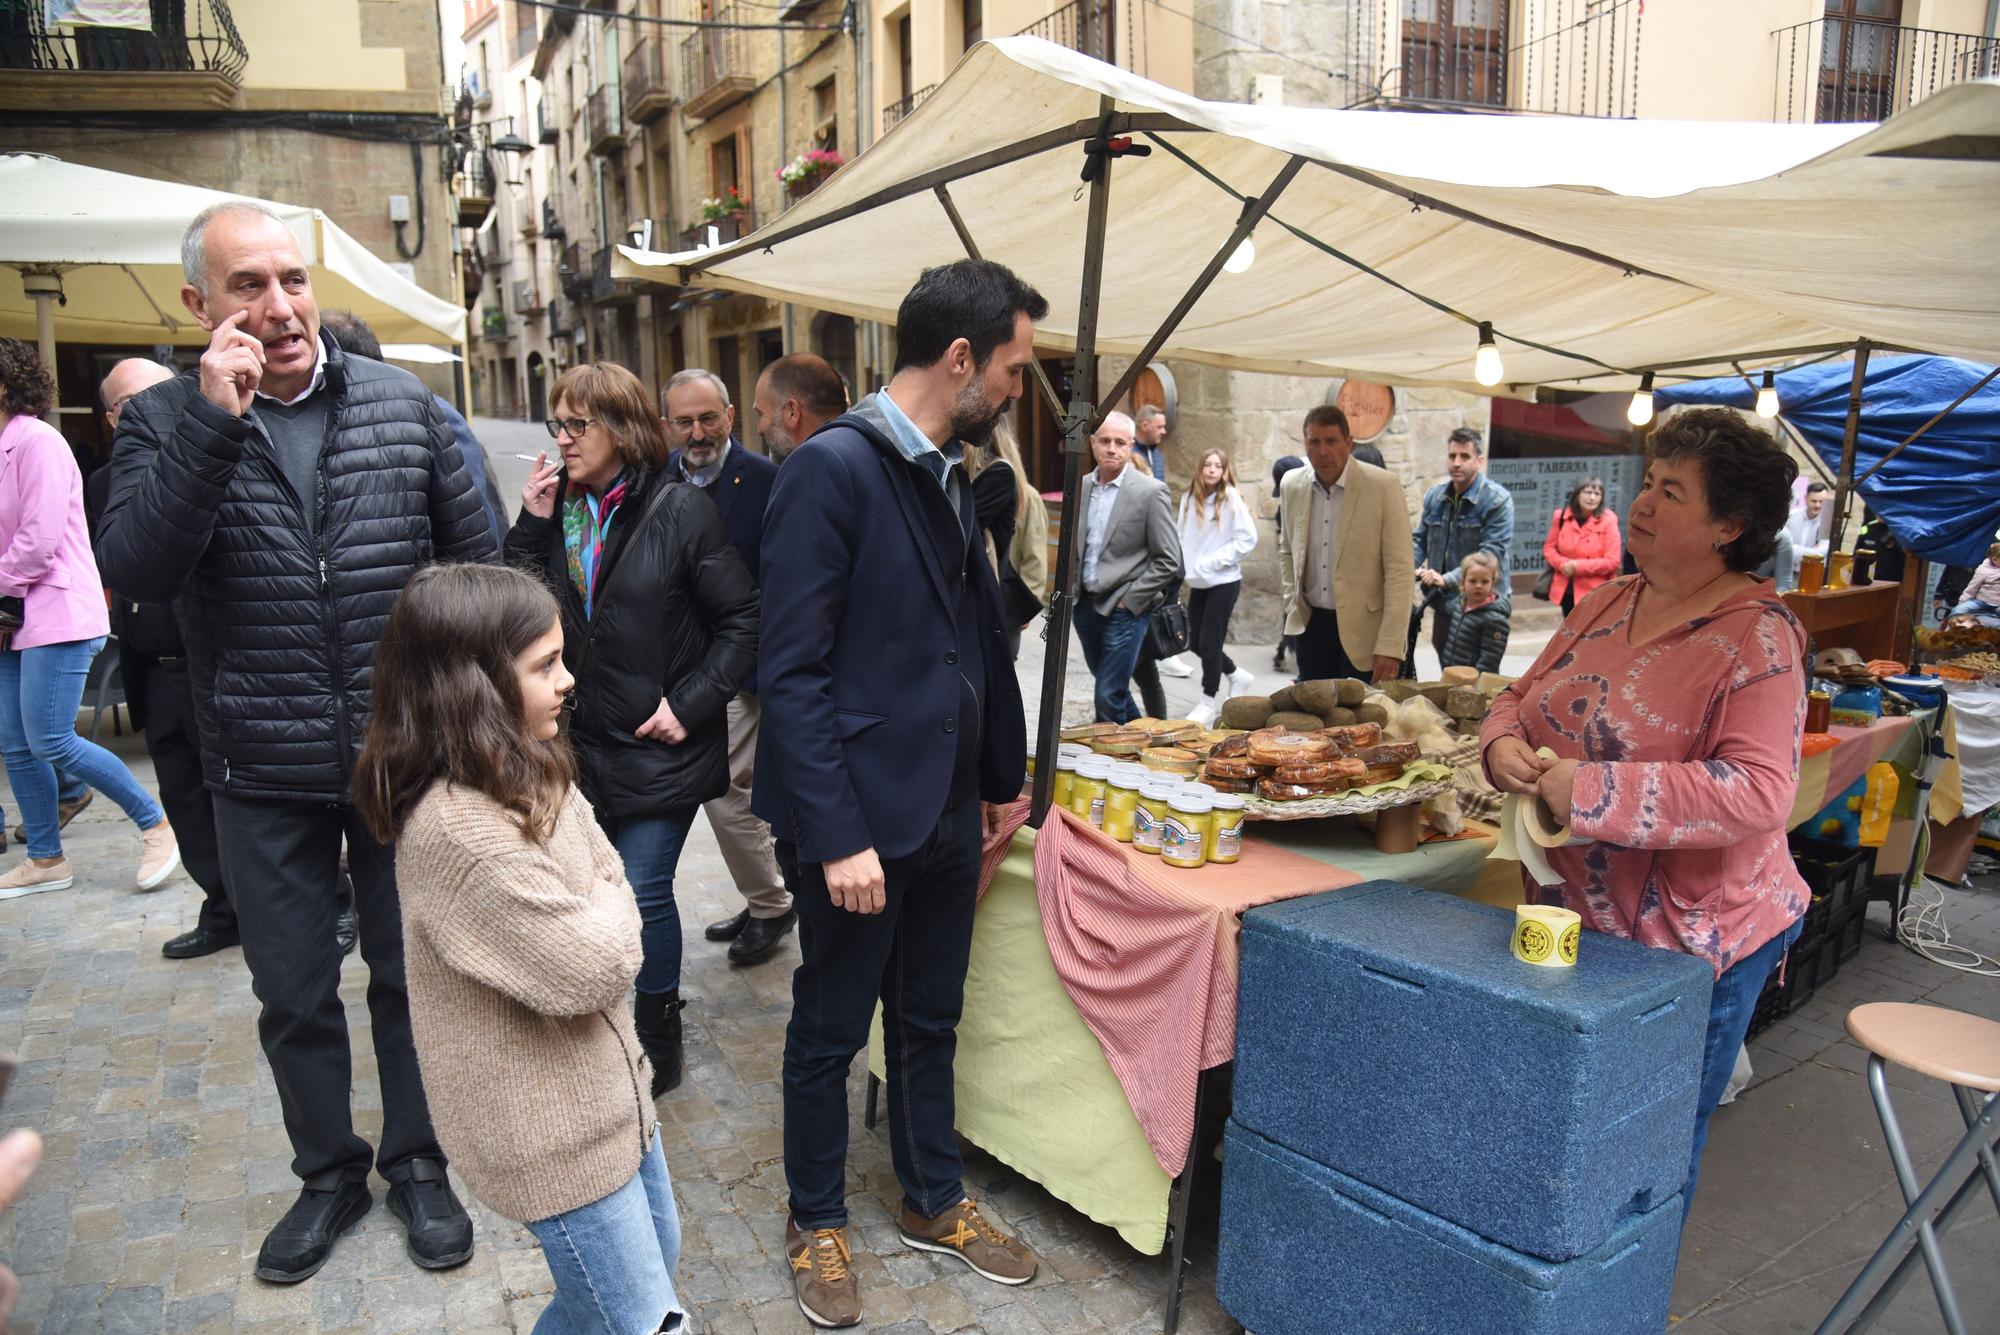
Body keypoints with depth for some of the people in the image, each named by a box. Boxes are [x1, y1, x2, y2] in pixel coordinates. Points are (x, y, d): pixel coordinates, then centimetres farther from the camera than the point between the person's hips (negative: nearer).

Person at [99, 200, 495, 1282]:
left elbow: (475, 556, 4)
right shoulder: (163, 423, -4)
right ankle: (328, 1172, 38)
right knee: (292, 992, 15)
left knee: (411, 972, 14)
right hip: (262, 777, 0)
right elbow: (135, 572, -20)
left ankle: (416, 1162, 36)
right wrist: (214, 421, -26)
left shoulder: (403, 404, -2)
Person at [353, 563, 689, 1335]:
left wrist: (599, 918, -14)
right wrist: (607, 908, -8)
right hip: (547, 1129, -9)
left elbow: (612, 885, 5)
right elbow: (592, 970, -27)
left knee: (656, 1255, 26)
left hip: (601, 1084, 9)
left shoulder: (534, 776, 0)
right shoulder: (458, 829, -30)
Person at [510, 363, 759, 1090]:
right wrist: (532, 526, -8)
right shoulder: (558, 506, 6)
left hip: (659, 749, -5)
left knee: (644, 894, -1)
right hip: (583, 744, 5)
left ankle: (658, 1043, 21)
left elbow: (742, 619, -9)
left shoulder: (680, 509, -10)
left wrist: (690, 705, -14)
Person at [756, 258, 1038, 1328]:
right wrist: (838, 834, -21)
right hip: (861, 817, -7)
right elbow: (793, 672, -20)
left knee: (930, 1020, 21)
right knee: (829, 1031, 13)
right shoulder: (833, 468, -17)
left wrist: (1003, 778, 15)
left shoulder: (950, 475, 9)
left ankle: (934, 1203, 40)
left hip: (948, 809, 8)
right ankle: (817, 1224, 34)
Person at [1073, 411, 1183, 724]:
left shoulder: (1150, 492, -10)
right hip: (1085, 603, 6)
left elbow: (1168, 560, -9)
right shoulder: (1080, 487, 6)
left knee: (1108, 697, -7)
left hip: (1125, 607, -6)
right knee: (1110, 687, 19)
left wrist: (1129, 599, -12)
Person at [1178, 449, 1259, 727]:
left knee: (1209, 643, -3)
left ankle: (1209, 703, 11)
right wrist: (1186, 562, -4)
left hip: (1224, 581, -6)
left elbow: (1247, 539, -12)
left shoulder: (1231, 498, -9)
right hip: (1197, 582, 6)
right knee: (1196, 642, 10)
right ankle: (1237, 675, 34)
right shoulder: (1189, 498, 4)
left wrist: (1212, 561, -16)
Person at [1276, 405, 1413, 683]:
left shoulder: (1383, 486, -12)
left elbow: (1400, 568, -12)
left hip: (1363, 628, -4)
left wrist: (1390, 646, -17)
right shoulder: (1291, 485, 2)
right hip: (1311, 624, 4)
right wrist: (1292, 605, 8)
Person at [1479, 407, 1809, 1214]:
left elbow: (1759, 792, -26)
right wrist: (1503, 745, -8)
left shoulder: (1758, 639, -16)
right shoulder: (1609, 602, 6)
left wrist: (1590, 789, -27)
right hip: (1578, 918, 7)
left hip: (1691, 944, -7)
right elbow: (1525, 695, 15)